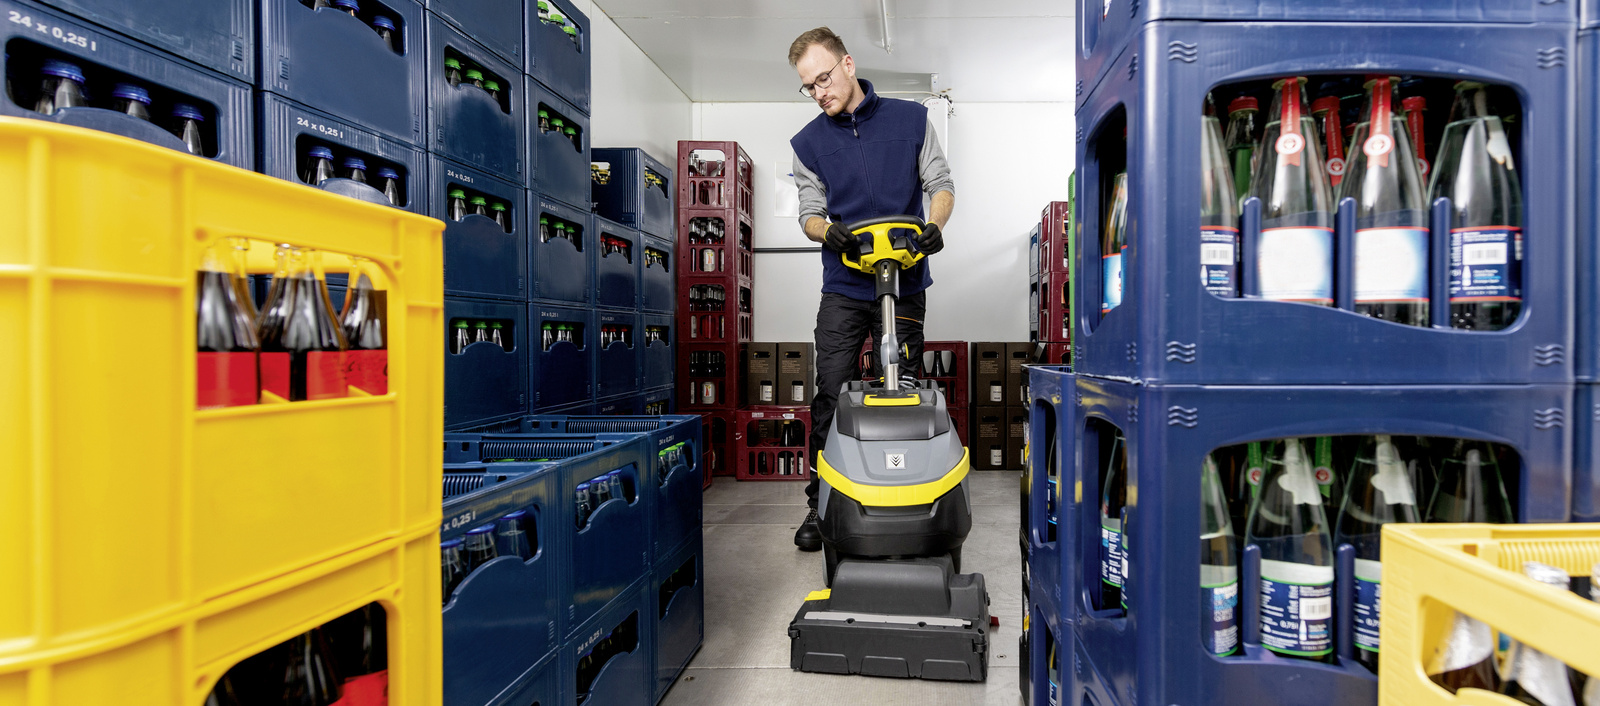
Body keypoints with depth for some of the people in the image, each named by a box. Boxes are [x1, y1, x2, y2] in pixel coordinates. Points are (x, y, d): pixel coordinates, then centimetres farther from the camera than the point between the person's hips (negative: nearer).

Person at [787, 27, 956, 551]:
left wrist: (934, 226, -15)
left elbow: (941, 184, 6)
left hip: (904, 284, 0)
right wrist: (828, 231, -19)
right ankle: (821, 504, 9)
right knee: (831, 396, -2)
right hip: (843, 290, 1)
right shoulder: (808, 143, 7)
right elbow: (810, 212, 4)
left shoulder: (911, 119, 5)